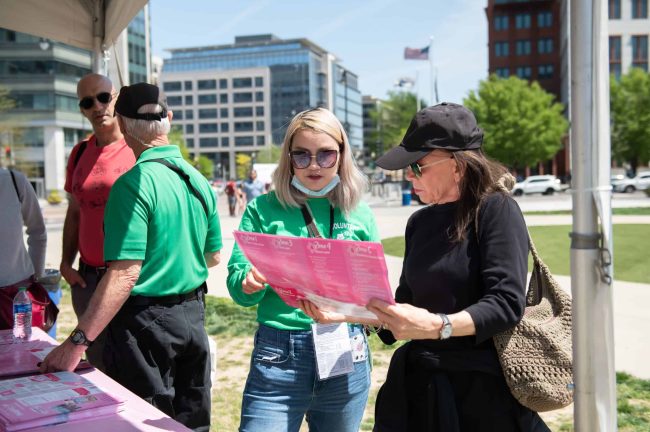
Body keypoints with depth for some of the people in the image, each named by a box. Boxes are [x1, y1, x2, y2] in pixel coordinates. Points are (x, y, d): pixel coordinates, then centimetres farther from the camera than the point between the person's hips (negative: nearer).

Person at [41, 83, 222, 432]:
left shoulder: (133, 184, -19)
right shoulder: (198, 180, 3)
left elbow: (125, 274, -26)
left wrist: (78, 341, -24)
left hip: (146, 323, -7)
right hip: (192, 315, 7)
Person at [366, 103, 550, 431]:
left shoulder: (496, 210, -11)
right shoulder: (419, 222, 8)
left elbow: (507, 303, -19)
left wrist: (437, 326, -32)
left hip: (482, 387, -5)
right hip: (418, 381, 6)